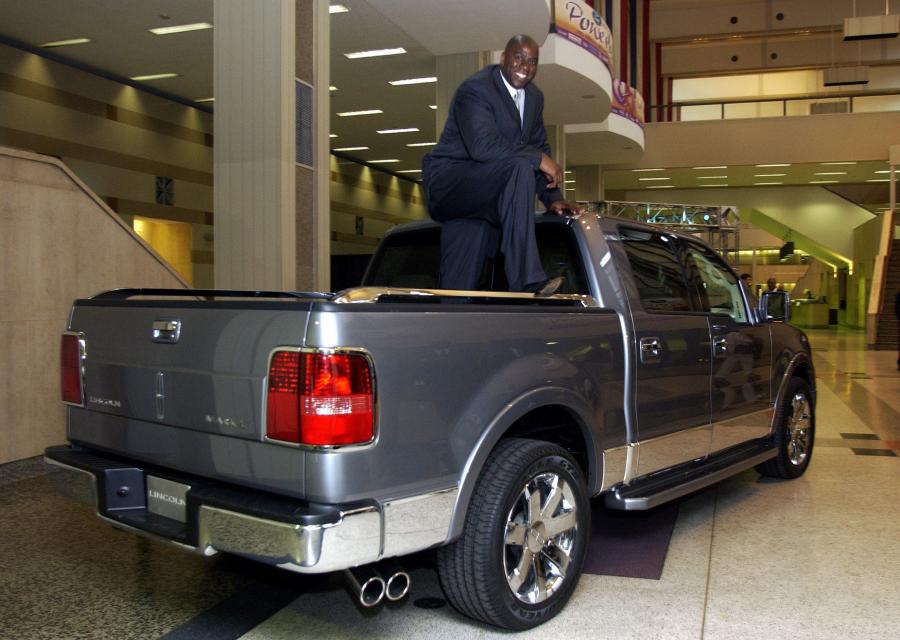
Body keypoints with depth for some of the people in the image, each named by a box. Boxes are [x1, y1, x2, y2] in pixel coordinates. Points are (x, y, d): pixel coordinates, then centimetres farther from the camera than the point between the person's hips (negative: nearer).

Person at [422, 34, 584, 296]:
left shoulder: (534, 97, 11)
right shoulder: (475, 89, -14)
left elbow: (539, 147, 16)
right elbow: (482, 145, -29)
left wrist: (552, 197, 1)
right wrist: (538, 158, -26)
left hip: (483, 201, 8)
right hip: (448, 180, -8)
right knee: (520, 167, -32)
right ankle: (526, 282, -37)